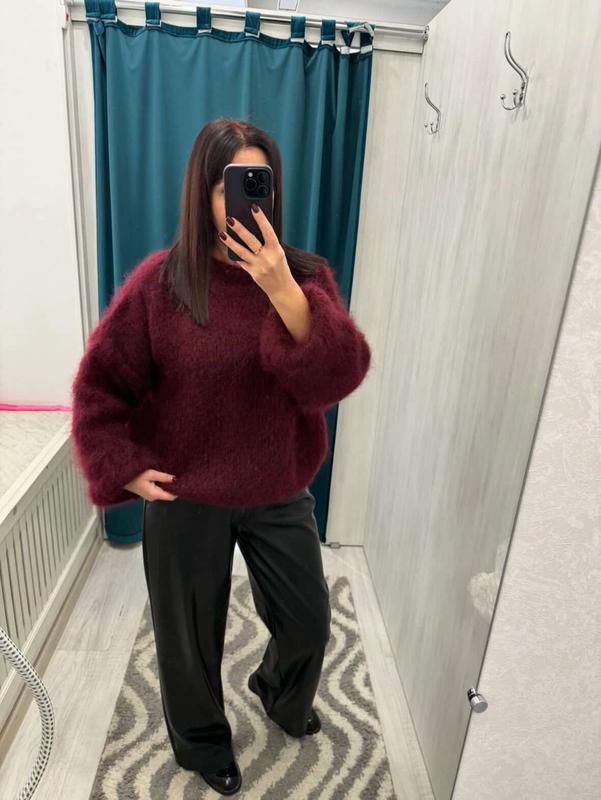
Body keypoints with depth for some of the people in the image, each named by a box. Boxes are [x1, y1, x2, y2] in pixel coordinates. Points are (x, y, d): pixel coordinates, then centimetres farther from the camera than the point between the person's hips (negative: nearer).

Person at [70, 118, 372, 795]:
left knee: (308, 624, 18)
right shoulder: (160, 280, -12)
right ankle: (200, 741, 53)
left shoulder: (307, 276, -6)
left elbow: (338, 379, -20)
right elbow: (97, 383, -5)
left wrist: (284, 293, -32)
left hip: (280, 492, 3)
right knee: (190, 635, 19)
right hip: (185, 498, -2)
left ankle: (279, 694, 56)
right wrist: (124, 468, -11)